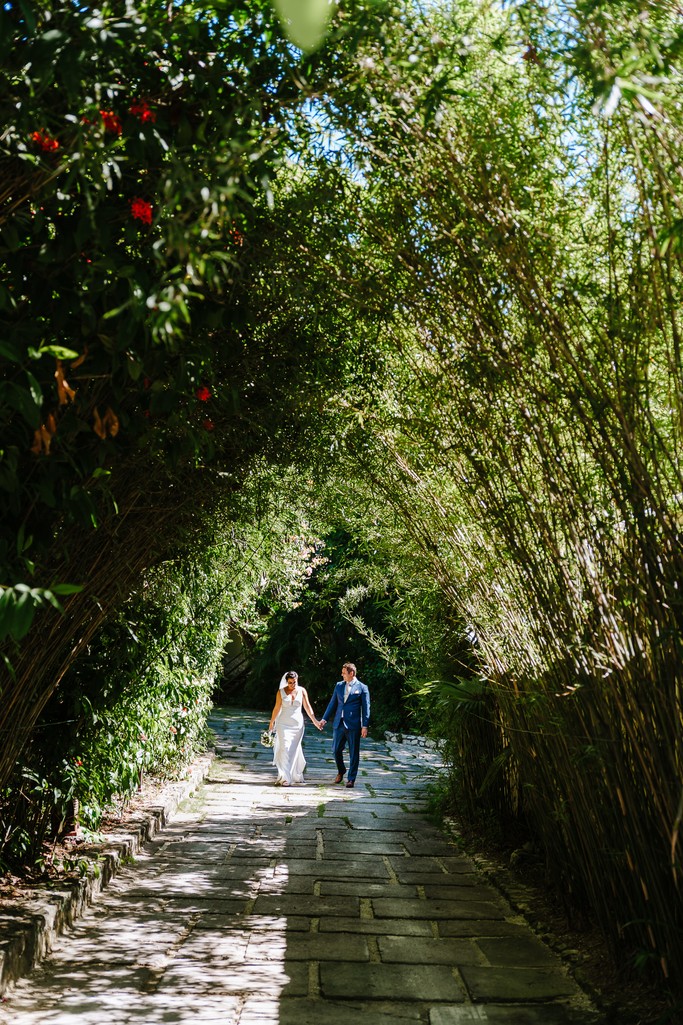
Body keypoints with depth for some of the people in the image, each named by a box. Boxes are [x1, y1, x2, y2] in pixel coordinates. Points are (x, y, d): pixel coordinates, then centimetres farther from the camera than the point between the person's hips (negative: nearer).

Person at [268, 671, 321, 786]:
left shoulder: (302, 691, 1)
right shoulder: (281, 692, -3)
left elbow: (307, 707, 4)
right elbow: (277, 709, 3)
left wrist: (315, 721, 1)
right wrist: (271, 723, 7)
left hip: (297, 724, 2)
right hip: (284, 724, -2)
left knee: (293, 750, 7)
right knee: (284, 749, -11)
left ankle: (295, 775, 22)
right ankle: (285, 778, -10)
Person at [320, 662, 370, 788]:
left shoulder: (362, 688, -2)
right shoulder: (339, 685, 11)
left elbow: (366, 708, -3)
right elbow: (333, 703, 15)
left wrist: (364, 726, -9)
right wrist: (325, 719, 9)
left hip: (353, 725, -4)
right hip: (339, 723, 4)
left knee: (354, 753, 2)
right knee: (336, 750, 8)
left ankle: (351, 778, 13)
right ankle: (341, 771, 32)